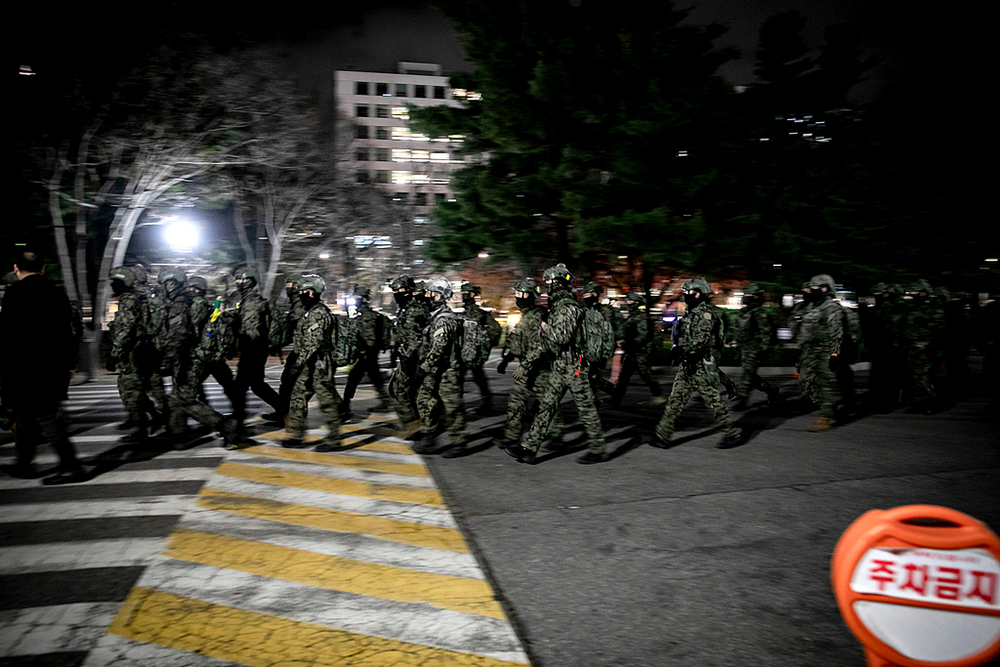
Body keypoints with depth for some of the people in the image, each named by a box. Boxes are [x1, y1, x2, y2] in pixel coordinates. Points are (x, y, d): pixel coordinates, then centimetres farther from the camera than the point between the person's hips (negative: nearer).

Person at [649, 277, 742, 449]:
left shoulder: (705, 313, -15)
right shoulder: (691, 312, 14)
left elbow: (702, 340, -26)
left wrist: (682, 350, -30)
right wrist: (676, 349, 14)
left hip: (701, 366, -9)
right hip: (686, 366, 9)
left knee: (713, 400, 1)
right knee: (675, 399, 6)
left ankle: (733, 433, 16)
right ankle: (662, 436, 8)